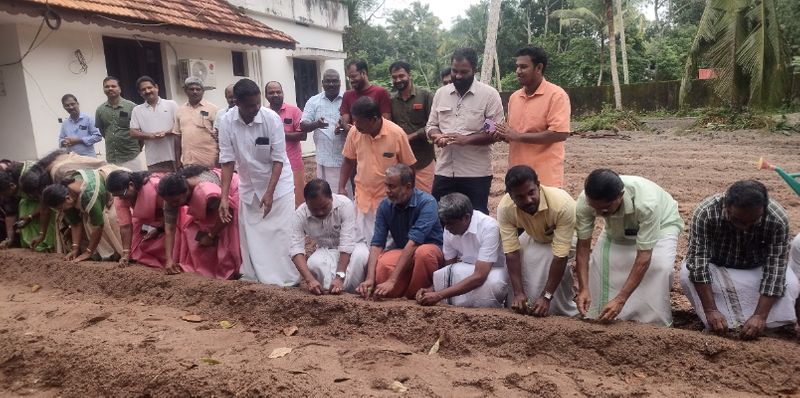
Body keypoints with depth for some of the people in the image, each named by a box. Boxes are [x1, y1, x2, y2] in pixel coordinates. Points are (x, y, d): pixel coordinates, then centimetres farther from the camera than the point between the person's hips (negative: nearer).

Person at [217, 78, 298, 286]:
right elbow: (227, 161, -11)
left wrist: (269, 193, -23)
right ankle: (253, 279, 24)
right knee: (250, 236, 9)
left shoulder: (272, 118, -21)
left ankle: (287, 279, 8)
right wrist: (224, 197, -17)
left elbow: (278, 160, -17)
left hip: (278, 184, -3)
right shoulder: (227, 123, -14)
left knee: (281, 234, -4)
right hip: (249, 186, 3)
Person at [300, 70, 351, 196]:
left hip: (345, 157, -1)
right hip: (324, 158, 1)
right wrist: (316, 124, -21)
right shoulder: (313, 101, 5)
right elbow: (303, 126, 1)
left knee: (346, 191, 7)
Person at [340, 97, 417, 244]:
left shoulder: (397, 134, -16)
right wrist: (341, 187, 2)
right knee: (363, 243, 11)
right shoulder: (354, 132, -7)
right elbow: (349, 161, 9)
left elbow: (408, 167, -5)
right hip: (362, 199, 3)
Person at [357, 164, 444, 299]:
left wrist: (392, 280, -37)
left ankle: (417, 297, -14)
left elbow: (413, 243, -31)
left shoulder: (427, 203, -23)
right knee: (380, 266, -29)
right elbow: (377, 244, -12)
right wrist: (370, 278, -27)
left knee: (423, 252, -39)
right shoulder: (385, 206, -8)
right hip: (402, 251, 4)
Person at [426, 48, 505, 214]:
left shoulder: (489, 94, -5)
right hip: (444, 171, 4)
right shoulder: (440, 93, 9)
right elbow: (431, 125, 14)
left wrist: (467, 139, -20)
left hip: (476, 173, -4)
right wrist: (437, 136, -10)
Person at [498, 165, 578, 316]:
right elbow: (511, 252, -27)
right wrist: (518, 293, -32)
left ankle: (567, 313, -2)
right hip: (535, 236, 3)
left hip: (566, 237, -3)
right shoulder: (505, 207, -31)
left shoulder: (562, 204, -41)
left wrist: (546, 297, -37)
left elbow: (560, 256, -38)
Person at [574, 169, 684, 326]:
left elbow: (644, 258, -40)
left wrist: (620, 300, -43)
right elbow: (583, 246, -24)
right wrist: (583, 289, -34)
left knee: (659, 267, -29)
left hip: (661, 224, -3)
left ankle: (654, 324, -11)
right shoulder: (585, 202, -33)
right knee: (597, 261, -19)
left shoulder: (646, 203, -43)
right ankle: (599, 317, -2)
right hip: (619, 229, 3)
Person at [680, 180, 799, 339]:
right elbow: (698, 261, -34)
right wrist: (710, 310, -39)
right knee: (687, 275, -31)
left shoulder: (778, 220, -29)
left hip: (757, 269, 2)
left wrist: (760, 316, -36)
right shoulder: (705, 213, -34)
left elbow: (775, 268, -29)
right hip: (717, 266, -1)